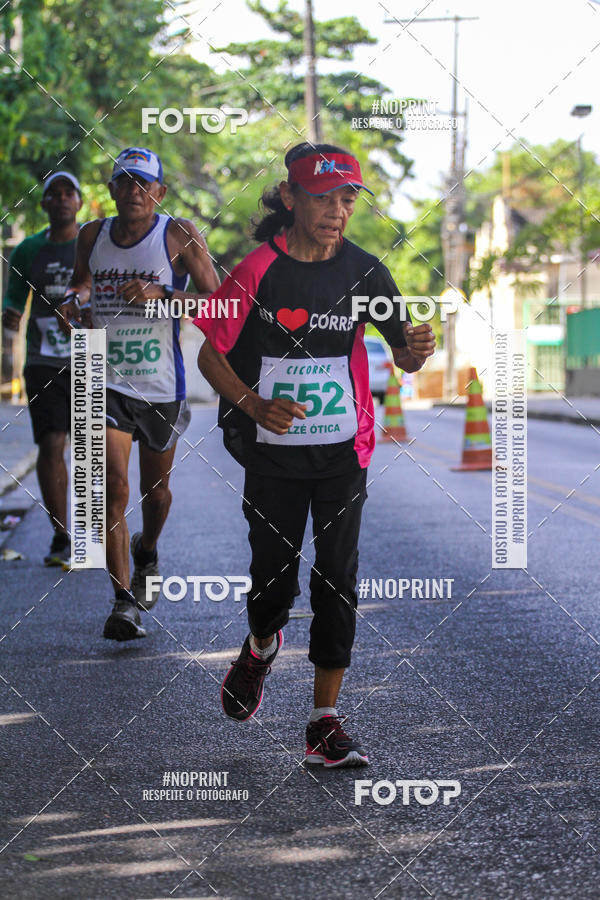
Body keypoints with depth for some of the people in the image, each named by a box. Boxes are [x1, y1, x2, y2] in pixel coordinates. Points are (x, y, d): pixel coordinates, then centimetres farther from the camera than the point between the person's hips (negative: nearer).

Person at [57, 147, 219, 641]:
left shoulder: (179, 234, -6)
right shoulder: (93, 235, 5)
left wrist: (162, 293, -23)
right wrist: (74, 300, -1)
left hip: (162, 385, -1)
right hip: (107, 381, 1)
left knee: (155, 486, 16)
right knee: (114, 488, -12)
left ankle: (147, 553, 48)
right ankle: (124, 599, -9)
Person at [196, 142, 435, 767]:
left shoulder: (363, 271, -2)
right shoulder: (259, 269, -8)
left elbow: (402, 353, 0)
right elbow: (211, 354, -4)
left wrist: (416, 350, -25)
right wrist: (253, 404, -20)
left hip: (342, 451, 1)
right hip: (272, 451, -1)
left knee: (336, 576, -4)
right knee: (274, 571, 5)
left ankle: (325, 723, 2)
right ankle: (261, 647, 41)